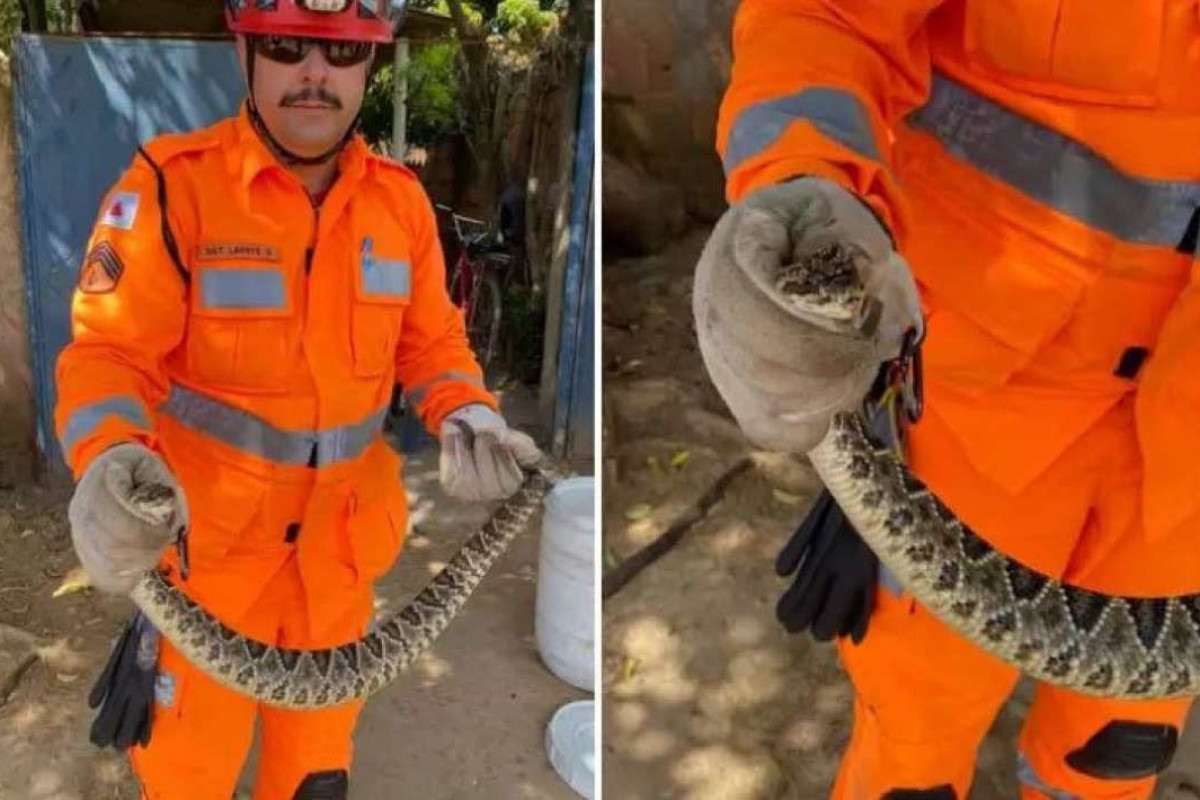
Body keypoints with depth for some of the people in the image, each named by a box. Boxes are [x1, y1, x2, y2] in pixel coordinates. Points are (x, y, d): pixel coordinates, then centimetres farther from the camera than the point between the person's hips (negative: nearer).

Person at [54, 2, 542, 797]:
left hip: (343, 533, 5)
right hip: (204, 532, -4)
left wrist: (468, 414, -15)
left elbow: (431, 339, 5)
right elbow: (110, 349, -18)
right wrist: (112, 461, -37)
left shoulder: (401, 196, -2)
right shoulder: (175, 182, -17)